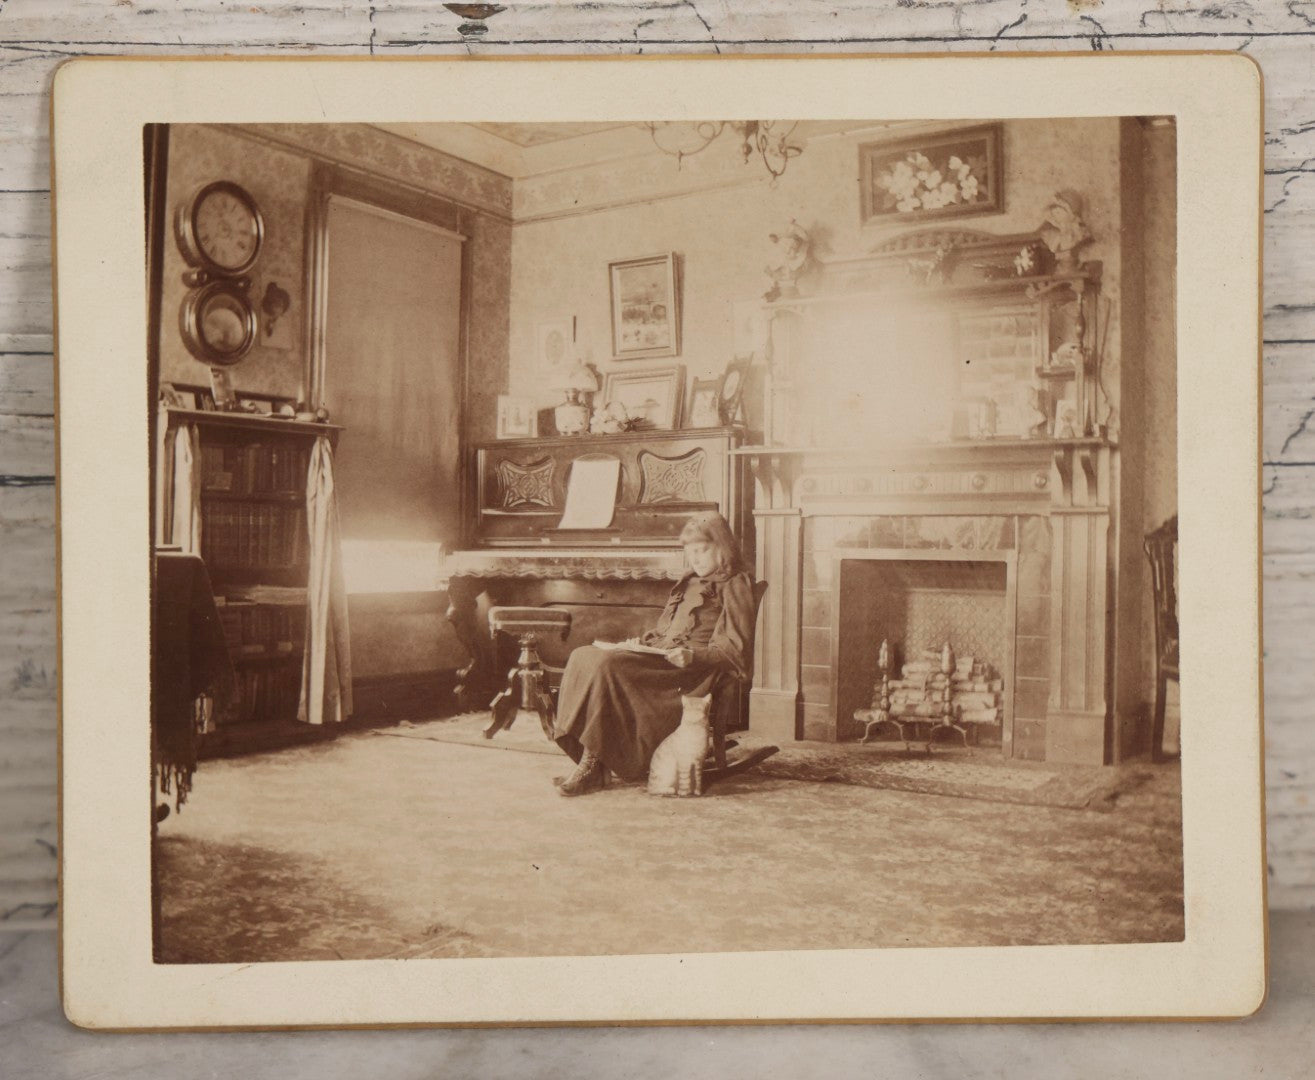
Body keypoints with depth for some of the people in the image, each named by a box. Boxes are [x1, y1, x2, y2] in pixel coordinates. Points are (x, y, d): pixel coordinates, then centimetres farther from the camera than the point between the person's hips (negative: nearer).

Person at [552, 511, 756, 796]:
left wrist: (693, 655, -21)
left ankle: (592, 765, -25)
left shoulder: (734, 585, 2)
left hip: (690, 668, -8)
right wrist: (643, 640, 11)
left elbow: (735, 649, -7)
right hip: (660, 657, 8)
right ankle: (587, 762, -22)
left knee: (608, 666, -29)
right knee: (583, 656, -15)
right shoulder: (689, 582, 26)